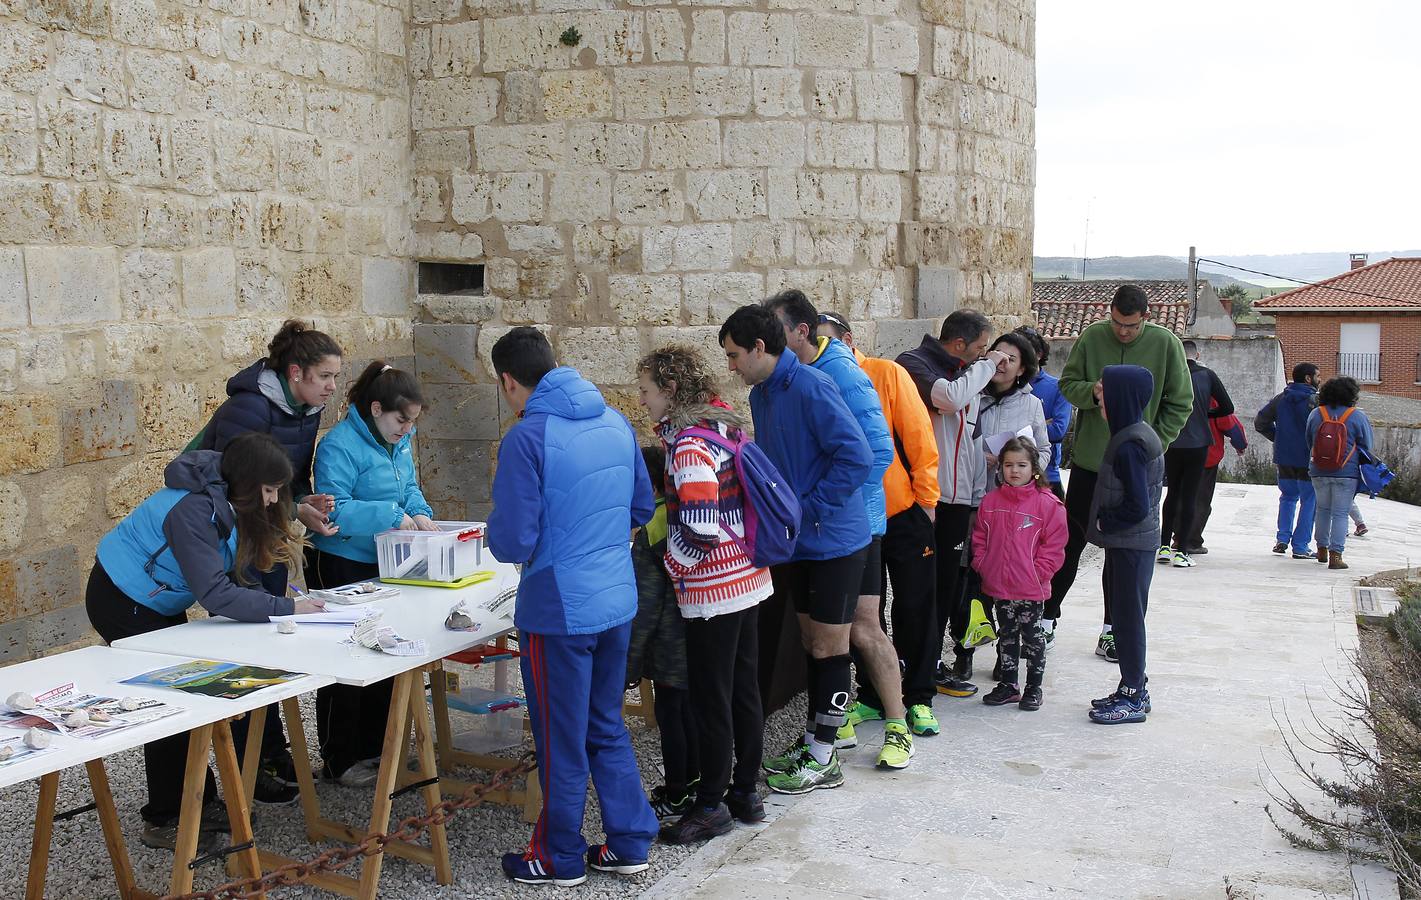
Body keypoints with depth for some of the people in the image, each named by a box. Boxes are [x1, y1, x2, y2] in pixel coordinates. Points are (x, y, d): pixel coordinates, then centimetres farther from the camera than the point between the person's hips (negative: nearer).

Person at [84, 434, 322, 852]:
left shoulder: (225, 500, -5)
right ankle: (163, 821, 6)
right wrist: (286, 608, -36)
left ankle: (200, 802, 20)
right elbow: (214, 594, -38)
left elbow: (239, 576, -2)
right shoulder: (192, 510, -33)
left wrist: (275, 599, -18)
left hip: (159, 603, 9)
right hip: (122, 602, -9)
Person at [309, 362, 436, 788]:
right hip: (342, 567, -9)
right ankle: (338, 761, 12)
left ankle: (372, 748, 30)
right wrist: (393, 516, -27)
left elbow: (409, 488, 14)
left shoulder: (399, 441, 5)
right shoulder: (340, 445, -21)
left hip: (384, 566, 9)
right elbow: (334, 510, -27)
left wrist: (420, 513, -7)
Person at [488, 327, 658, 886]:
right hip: (617, 601, 7)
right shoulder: (615, 421, 5)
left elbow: (512, 543, -17)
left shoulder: (527, 437, -17)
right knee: (607, 727, 21)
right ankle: (630, 845, 28)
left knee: (561, 741, 9)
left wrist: (497, 530, 5)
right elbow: (642, 508, 14)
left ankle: (560, 860, 25)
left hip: (559, 610, -7)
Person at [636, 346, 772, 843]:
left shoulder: (689, 444, -19)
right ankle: (746, 792, 27)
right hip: (749, 578, 9)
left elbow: (700, 530, -24)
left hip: (713, 590, -9)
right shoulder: (724, 425, 8)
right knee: (745, 690, 15)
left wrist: (672, 566, -8)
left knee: (711, 701, 3)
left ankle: (712, 805, 14)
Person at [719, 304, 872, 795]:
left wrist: (808, 508, -20)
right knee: (812, 643, 17)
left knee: (829, 648, 2)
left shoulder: (810, 387, -19)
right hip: (797, 542, 8)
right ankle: (813, 740, 29)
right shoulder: (760, 395, 9)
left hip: (834, 541, -8)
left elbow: (857, 457, -24)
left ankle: (824, 758, 13)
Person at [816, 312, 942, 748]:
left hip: (903, 513, -2)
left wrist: (925, 497, -8)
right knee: (863, 619, 9)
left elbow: (919, 436, -7)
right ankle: (874, 698, 24)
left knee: (914, 611, 7)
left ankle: (917, 699, 21)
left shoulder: (887, 374, -7)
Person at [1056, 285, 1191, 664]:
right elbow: (1067, 384, 3)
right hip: (1089, 460, 0)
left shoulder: (1166, 344, -6)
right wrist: (1092, 391, -19)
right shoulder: (1091, 338, -4)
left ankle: (1110, 629, 18)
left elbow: (1181, 403, 0)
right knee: (1069, 543, 5)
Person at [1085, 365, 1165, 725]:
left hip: (1130, 546, -10)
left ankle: (1133, 698, 7)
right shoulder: (1137, 434, 9)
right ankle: (1133, 690, 26)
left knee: (1127, 616, -2)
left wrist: (1103, 523, -11)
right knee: (1123, 614, 16)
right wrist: (1106, 522, 12)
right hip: (1127, 543, 10)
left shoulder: (1128, 445, -21)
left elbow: (1138, 506, -24)